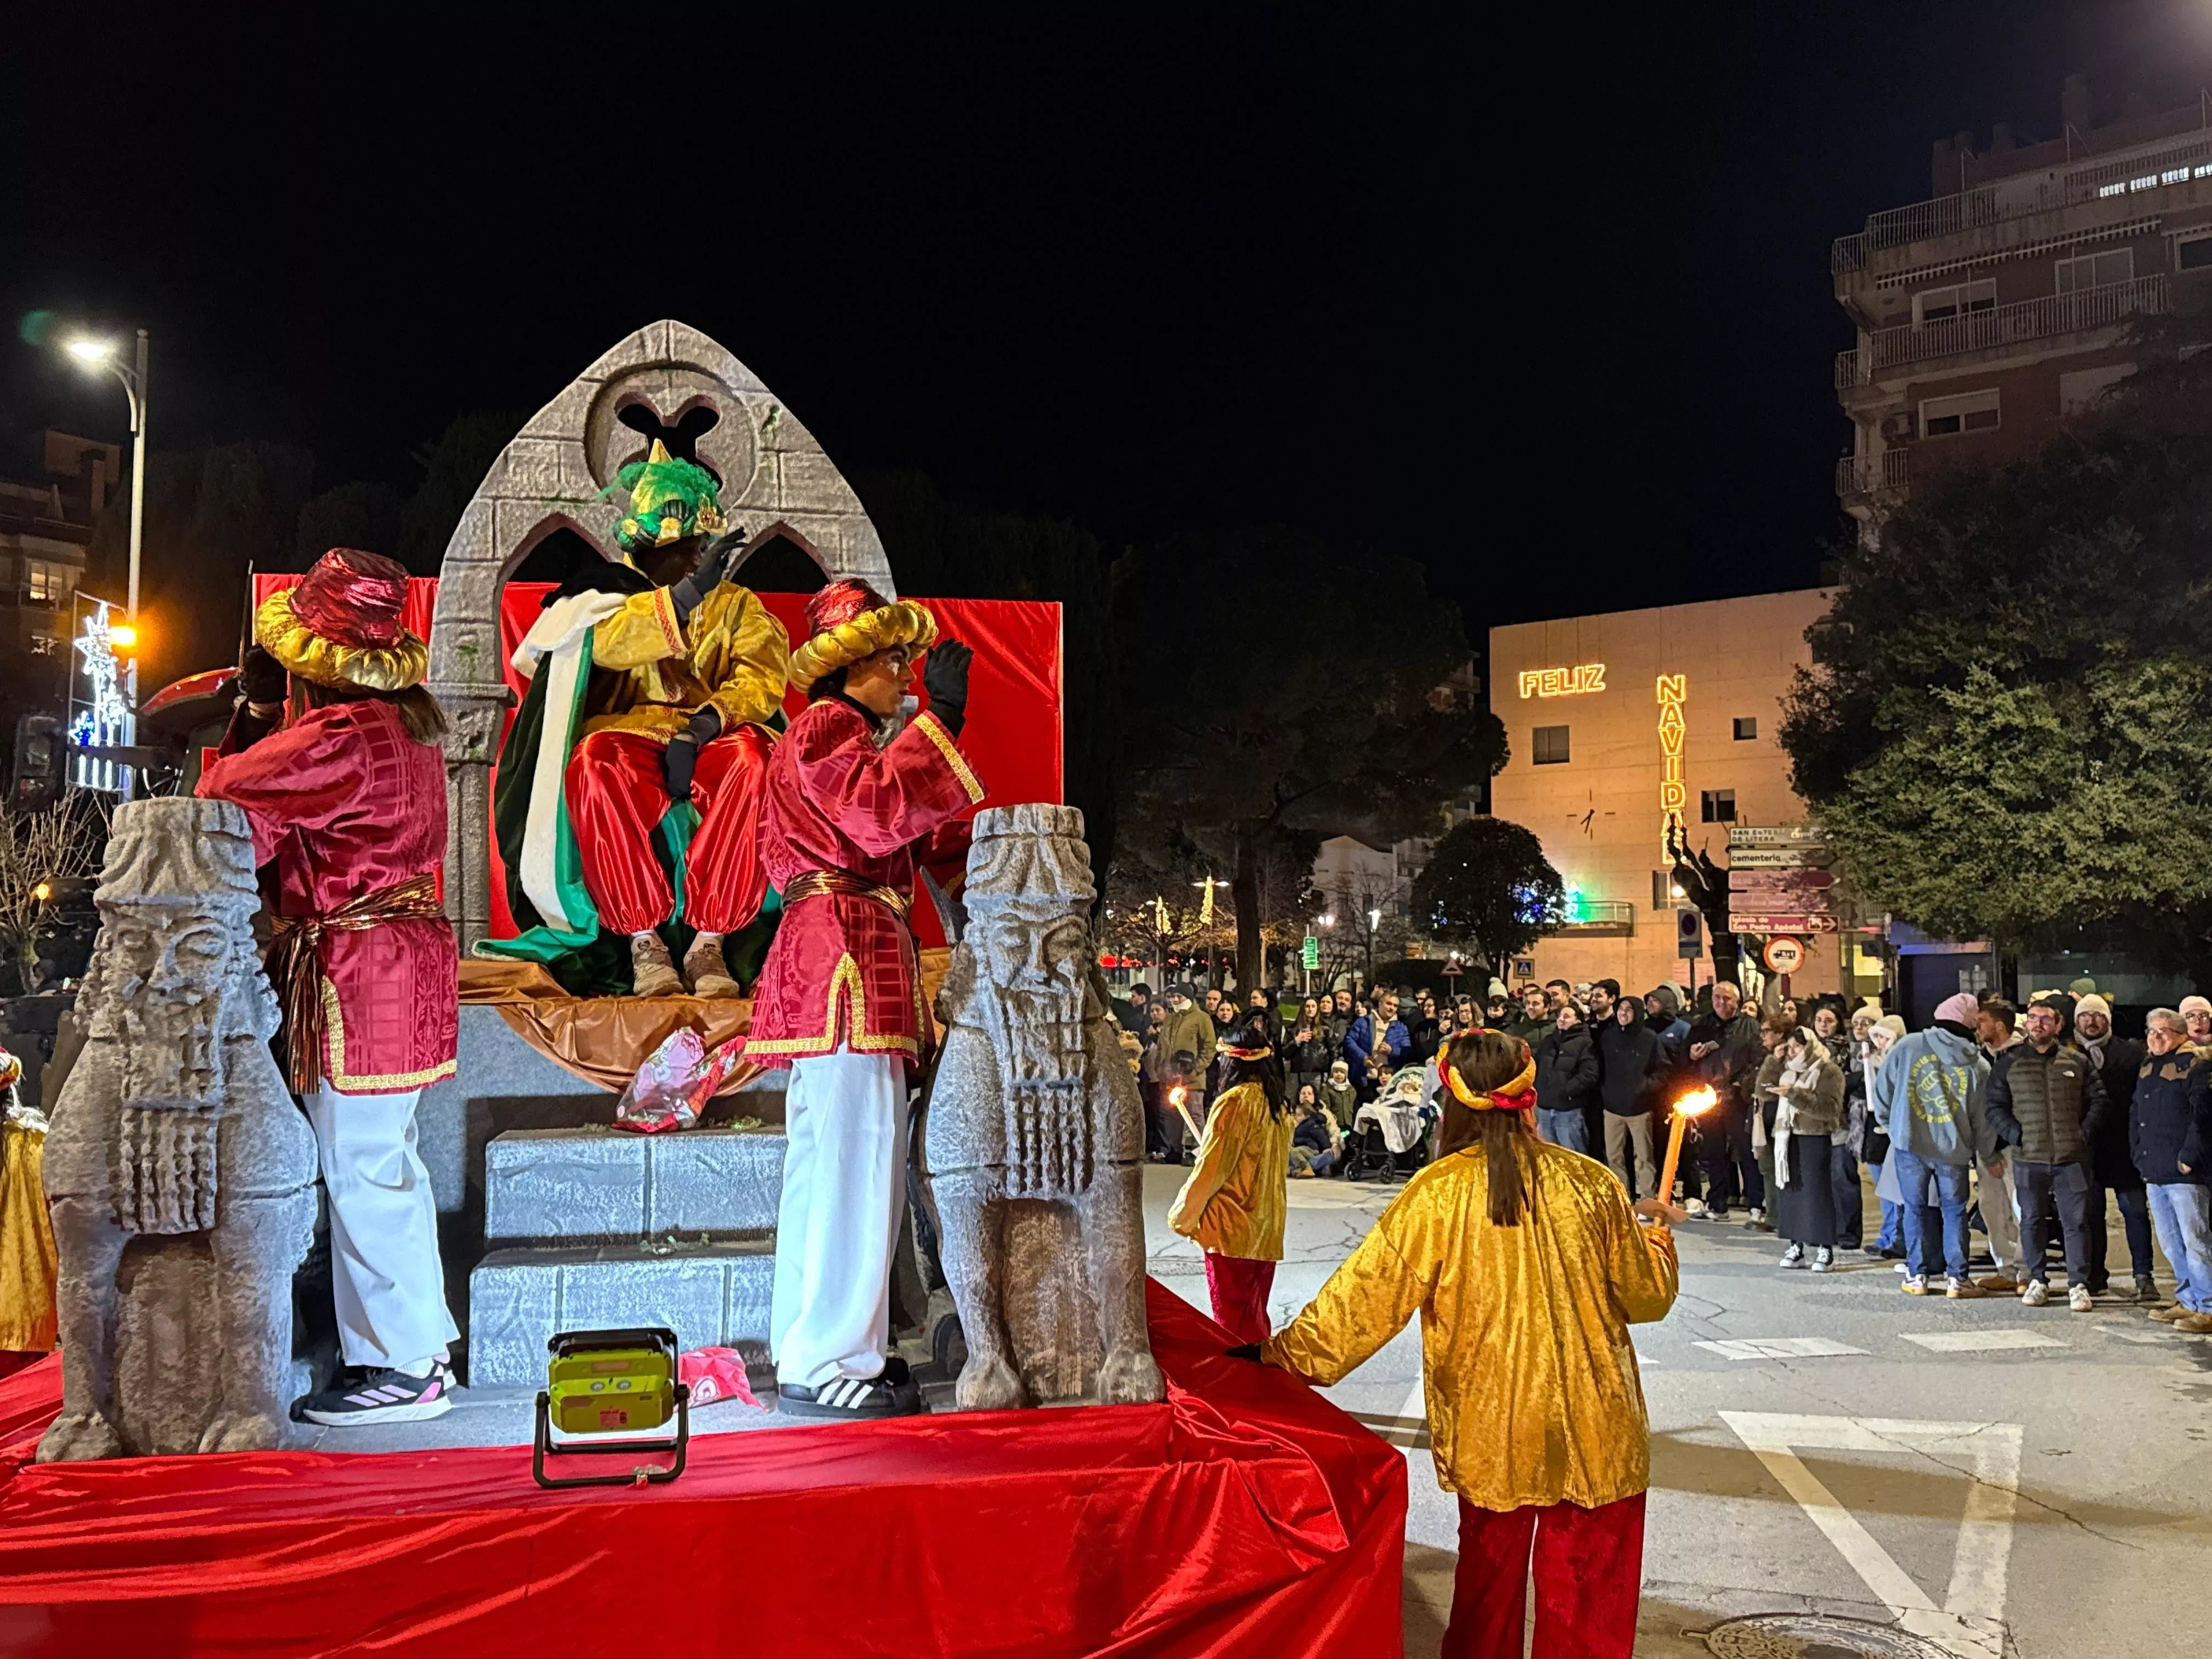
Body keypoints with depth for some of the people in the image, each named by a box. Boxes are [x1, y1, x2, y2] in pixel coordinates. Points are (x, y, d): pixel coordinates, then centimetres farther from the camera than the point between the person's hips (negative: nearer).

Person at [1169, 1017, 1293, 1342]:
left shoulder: (1235, 1101, -15)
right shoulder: (1279, 1105, 8)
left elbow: (1210, 1168, -14)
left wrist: (1183, 1216, -2)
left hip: (1232, 1230, -7)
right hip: (1267, 1228, 8)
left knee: (1231, 1318, 0)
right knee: (1254, 1318, 14)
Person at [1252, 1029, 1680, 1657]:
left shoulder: (1437, 1194, -12)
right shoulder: (1591, 1184, -8)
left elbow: (1365, 1293, -9)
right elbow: (1647, 1296, 3)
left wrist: (1285, 1351, 2)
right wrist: (1658, 1236, 23)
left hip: (1489, 1428, 0)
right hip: (1593, 1429, 0)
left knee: (1489, 1580, 19)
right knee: (1586, 1603, 12)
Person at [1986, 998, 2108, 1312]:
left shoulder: (2077, 1061, 6)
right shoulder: (2008, 1063, 6)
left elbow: (2097, 1098, 8)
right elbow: (1995, 1107, 6)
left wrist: (2087, 1132, -3)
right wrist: (2015, 1134, -7)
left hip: (2072, 1157, 0)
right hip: (2028, 1158, 1)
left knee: (2076, 1221, 0)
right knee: (2032, 1221, 8)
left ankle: (2079, 1285, 8)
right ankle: (2037, 1280, 20)